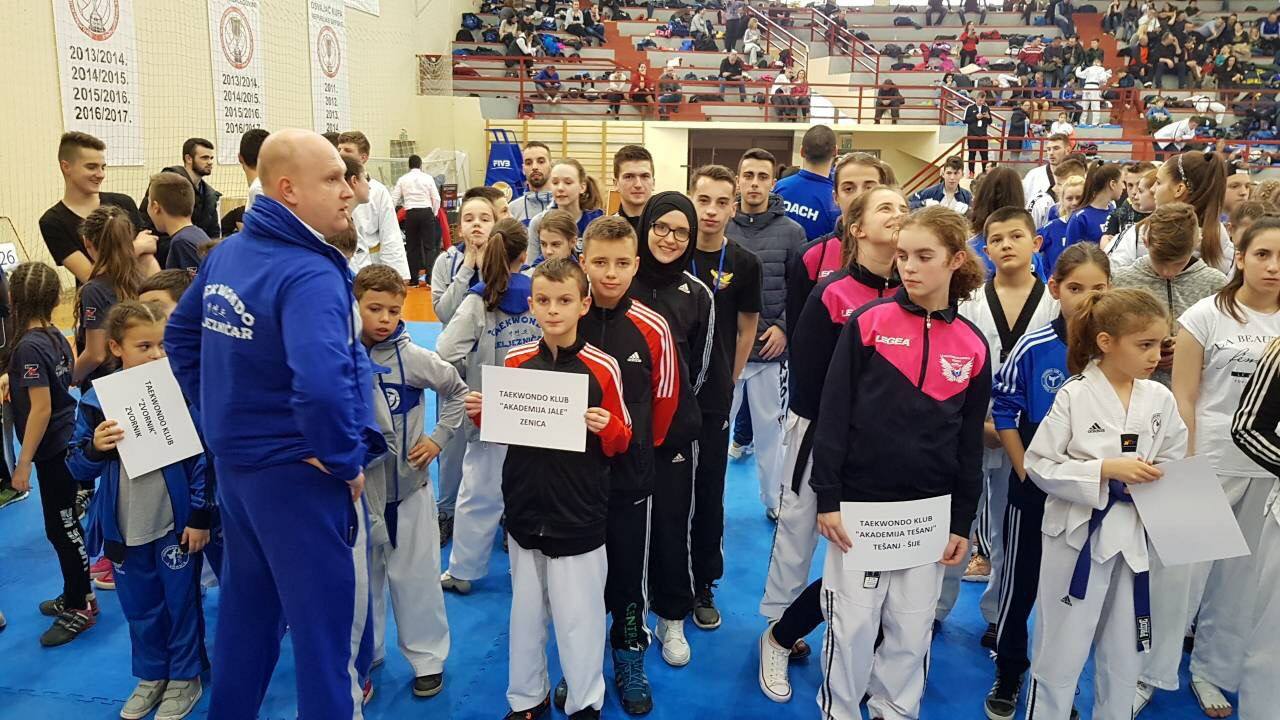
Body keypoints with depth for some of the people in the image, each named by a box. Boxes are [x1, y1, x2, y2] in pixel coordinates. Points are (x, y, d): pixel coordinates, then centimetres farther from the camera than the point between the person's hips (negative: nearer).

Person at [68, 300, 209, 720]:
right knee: (139, 607, 17)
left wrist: (199, 516, -9)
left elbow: (201, 458, -8)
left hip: (175, 523, -3)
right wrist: (94, 448, -21)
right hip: (124, 527, 3)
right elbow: (79, 469, 1)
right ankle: (151, 676, 36)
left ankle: (185, 677, 28)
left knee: (181, 602, 9)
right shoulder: (97, 401, -3)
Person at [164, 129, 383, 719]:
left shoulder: (226, 253, 3)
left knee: (246, 604, 25)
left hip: (233, 459, 9)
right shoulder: (309, 274, -24)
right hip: (296, 472, -9)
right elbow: (322, 384, -38)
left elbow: (179, 335, 16)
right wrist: (345, 459, -23)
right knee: (329, 617, 8)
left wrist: (219, 415, 17)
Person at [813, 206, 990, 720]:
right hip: (860, 505, -2)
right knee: (850, 627, 7)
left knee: (912, 630, 14)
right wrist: (827, 499, -9)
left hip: (929, 512, 3)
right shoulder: (866, 323, -6)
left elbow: (970, 442, 7)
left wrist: (962, 523, 6)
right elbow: (832, 417, -6)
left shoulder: (972, 345, 2)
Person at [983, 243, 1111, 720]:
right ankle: (1008, 674, 29)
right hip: (1035, 487, -1)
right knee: (1019, 584, 10)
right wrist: (1024, 471, -8)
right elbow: (1005, 411, -5)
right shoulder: (1033, 348, -13)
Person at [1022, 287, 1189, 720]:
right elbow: (1038, 465, -13)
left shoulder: (1160, 399, 0)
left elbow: (1176, 464, 10)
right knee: (1060, 653, 7)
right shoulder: (1074, 396, -13)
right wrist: (1106, 469, -21)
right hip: (1079, 536, -4)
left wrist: (1157, 480, -10)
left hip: (1134, 538, 5)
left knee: (1124, 656, 18)